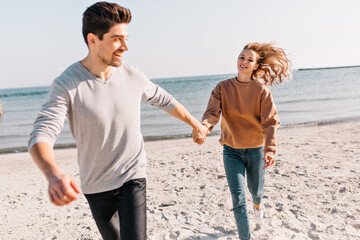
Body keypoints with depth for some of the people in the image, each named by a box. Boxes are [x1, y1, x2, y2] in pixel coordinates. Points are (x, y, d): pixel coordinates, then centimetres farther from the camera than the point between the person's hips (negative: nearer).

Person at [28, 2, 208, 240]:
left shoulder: (132, 75, -8)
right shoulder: (67, 84, -18)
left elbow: (164, 100, 8)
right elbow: (41, 135, -26)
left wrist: (195, 123, 18)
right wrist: (54, 174, -47)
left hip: (133, 177, 0)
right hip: (95, 184, 0)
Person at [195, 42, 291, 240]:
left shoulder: (261, 90, -8)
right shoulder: (223, 87, -6)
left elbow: (270, 122, -14)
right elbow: (212, 112, -18)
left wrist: (270, 149, -29)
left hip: (256, 149, 1)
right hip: (232, 150, 0)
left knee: (255, 189, 22)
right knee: (238, 198, -4)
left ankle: (257, 204, 60)